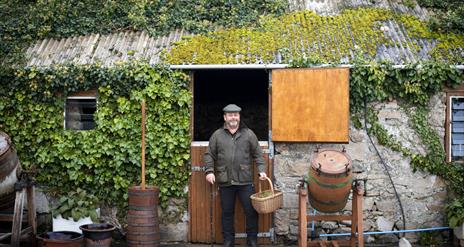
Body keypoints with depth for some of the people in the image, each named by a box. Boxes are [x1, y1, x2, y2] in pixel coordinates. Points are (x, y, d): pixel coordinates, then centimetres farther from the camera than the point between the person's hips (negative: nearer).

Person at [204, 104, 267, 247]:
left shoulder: (249, 134, 5)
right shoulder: (217, 135, 6)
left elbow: (258, 155, 7)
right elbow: (209, 155, 8)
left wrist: (261, 170, -5)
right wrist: (209, 171, -4)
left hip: (245, 181, 0)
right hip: (225, 182, 1)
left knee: (251, 211, 1)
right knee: (227, 213, 9)